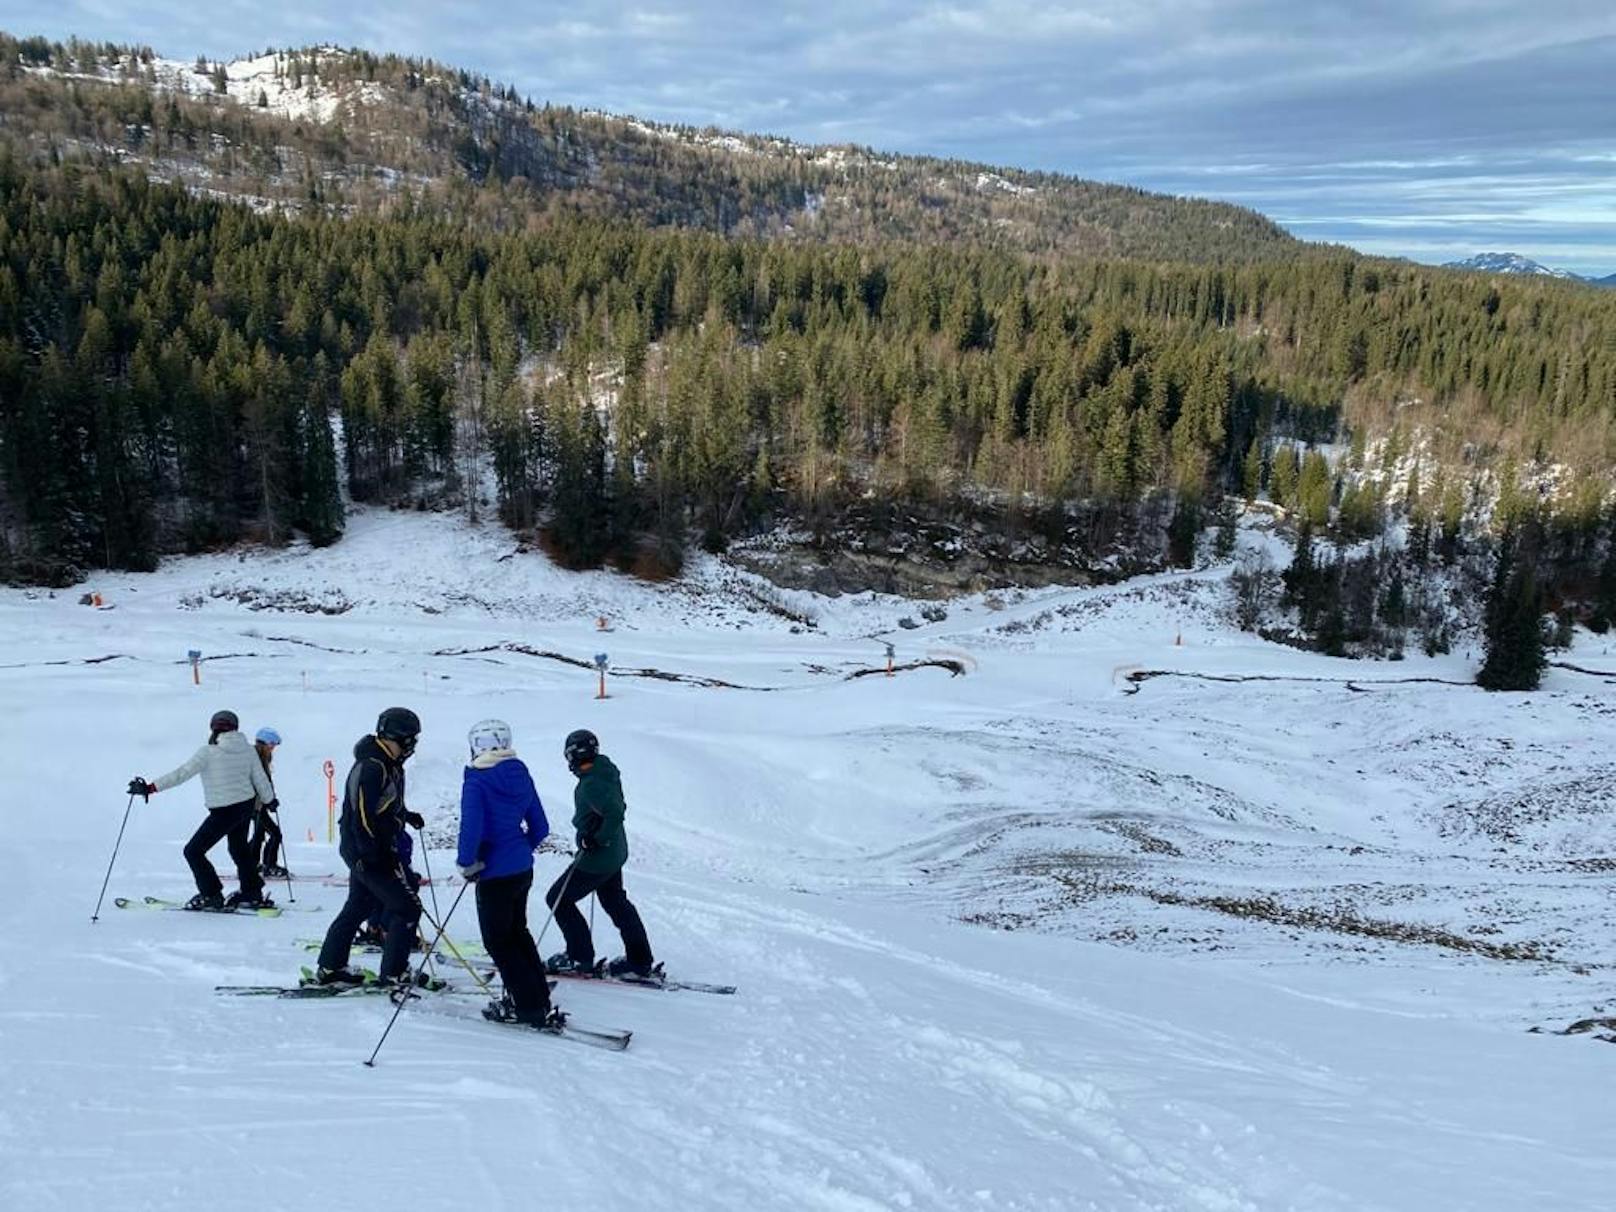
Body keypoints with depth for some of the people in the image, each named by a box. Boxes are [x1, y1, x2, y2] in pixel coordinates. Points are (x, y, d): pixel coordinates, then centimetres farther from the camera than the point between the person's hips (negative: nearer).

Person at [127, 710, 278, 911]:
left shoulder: (208, 752, -14)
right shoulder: (247, 749, 0)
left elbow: (182, 774, -18)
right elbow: (260, 778, 8)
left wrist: (150, 787, -16)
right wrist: (270, 800, 25)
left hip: (224, 812, -7)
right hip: (247, 806, 7)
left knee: (193, 851, 8)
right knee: (240, 848, 27)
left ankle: (211, 895, 9)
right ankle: (252, 894, 33)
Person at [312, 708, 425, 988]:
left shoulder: (389, 765, 10)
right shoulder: (372, 767, -22)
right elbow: (363, 816, -25)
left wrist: (406, 816, 18)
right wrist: (381, 858, -25)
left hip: (367, 852, 10)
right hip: (367, 854, -10)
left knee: (359, 907, 19)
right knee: (407, 908, -5)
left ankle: (329, 968, 29)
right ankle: (393, 973, 2)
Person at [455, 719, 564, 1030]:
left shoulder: (476, 780, -15)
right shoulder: (520, 775, 4)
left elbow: (471, 828, -25)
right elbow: (540, 828, 8)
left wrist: (466, 863, -11)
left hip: (495, 873, -7)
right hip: (523, 869, 7)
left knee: (498, 941, 7)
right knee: (517, 933, 22)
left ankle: (530, 1007, 8)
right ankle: (539, 1001, 28)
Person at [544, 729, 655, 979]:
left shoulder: (591, 784, -26)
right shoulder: (606, 771, 3)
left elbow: (614, 813, -36)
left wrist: (599, 840, -25)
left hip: (597, 857, -10)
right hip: (615, 853, 10)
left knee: (558, 899, 5)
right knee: (615, 902, 21)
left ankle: (580, 957, 12)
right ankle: (639, 961, 26)